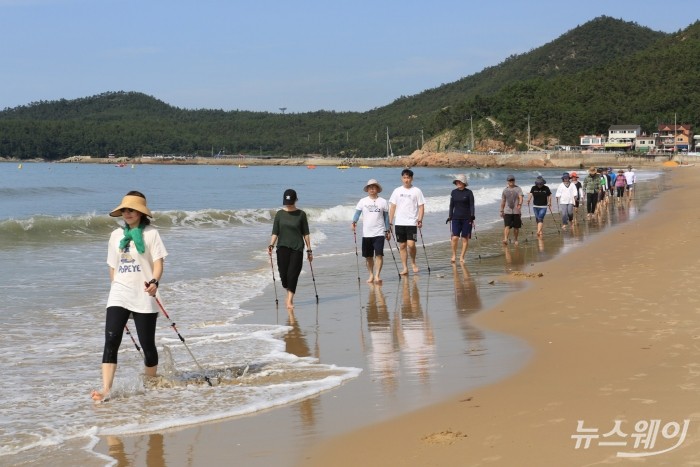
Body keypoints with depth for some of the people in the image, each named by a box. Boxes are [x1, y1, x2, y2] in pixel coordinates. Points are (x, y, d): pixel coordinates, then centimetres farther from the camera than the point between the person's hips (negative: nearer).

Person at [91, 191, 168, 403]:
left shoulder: (151, 233, -1)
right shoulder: (116, 235, 12)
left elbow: (158, 262, -10)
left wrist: (154, 282, -27)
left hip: (144, 298, -3)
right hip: (118, 296, 3)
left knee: (147, 344, 3)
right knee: (111, 342, -11)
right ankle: (106, 390, -17)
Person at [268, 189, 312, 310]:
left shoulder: (301, 214, 2)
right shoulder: (280, 214, 5)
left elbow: (305, 233, 5)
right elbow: (275, 232, 5)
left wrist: (309, 250, 5)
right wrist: (271, 245, -10)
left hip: (297, 248, -1)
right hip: (283, 247, 1)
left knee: (293, 274, -10)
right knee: (283, 274, -2)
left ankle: (289, 300, -9)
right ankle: (289, 293, 26)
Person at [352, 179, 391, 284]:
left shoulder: (383, 202, 4)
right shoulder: (363, 201, 5)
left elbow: (386, 217, 10)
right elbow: (357, 212, -2)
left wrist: (388, 230, 10)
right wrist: (354, 222, -21)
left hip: (379, 233, -2)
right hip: (366, 233, 2)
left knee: (379, 254, -13)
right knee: (368, 256, 8)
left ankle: (377, 275, -14)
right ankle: (371, 275, 21)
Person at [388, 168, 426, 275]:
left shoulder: (417, 191, 1)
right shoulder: (397, 191, 8)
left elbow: (421, 206, 0)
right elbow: (392, 207, 10)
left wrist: (420, 220, -11)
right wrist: (390, 221, 5)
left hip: (412, 222, -3)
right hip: (399, 223, 3)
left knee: (411, 244, -13)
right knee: (402, 246, 5)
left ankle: (413, 262, 11)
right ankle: (405, 268, 11)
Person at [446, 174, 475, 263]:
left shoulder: (468, 192, -2)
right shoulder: (453, 192, 8)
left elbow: (472, 205, -3)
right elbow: (451, 205, 13)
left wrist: (472, 216, -11)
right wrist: (450, 216, 9)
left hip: (466, 219, -2)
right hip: (456, 218, 2)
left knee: (465, 238, 1)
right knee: (455, 237, -9)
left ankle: (462, 257, 11)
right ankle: (454, 255, 10)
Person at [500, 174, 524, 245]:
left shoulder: (518, 189, 2)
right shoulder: (505, 190, 10)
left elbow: (520, 198, -13)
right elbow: (503, 201, 16)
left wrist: (519, 204, -33)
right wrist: (501, 211, 17)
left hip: (516, 211, -1)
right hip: (507, 211, 1)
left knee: (516, 227, 7)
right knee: (507, 226, -13)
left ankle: (515, 240, 21)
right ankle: (505, 239, -24)